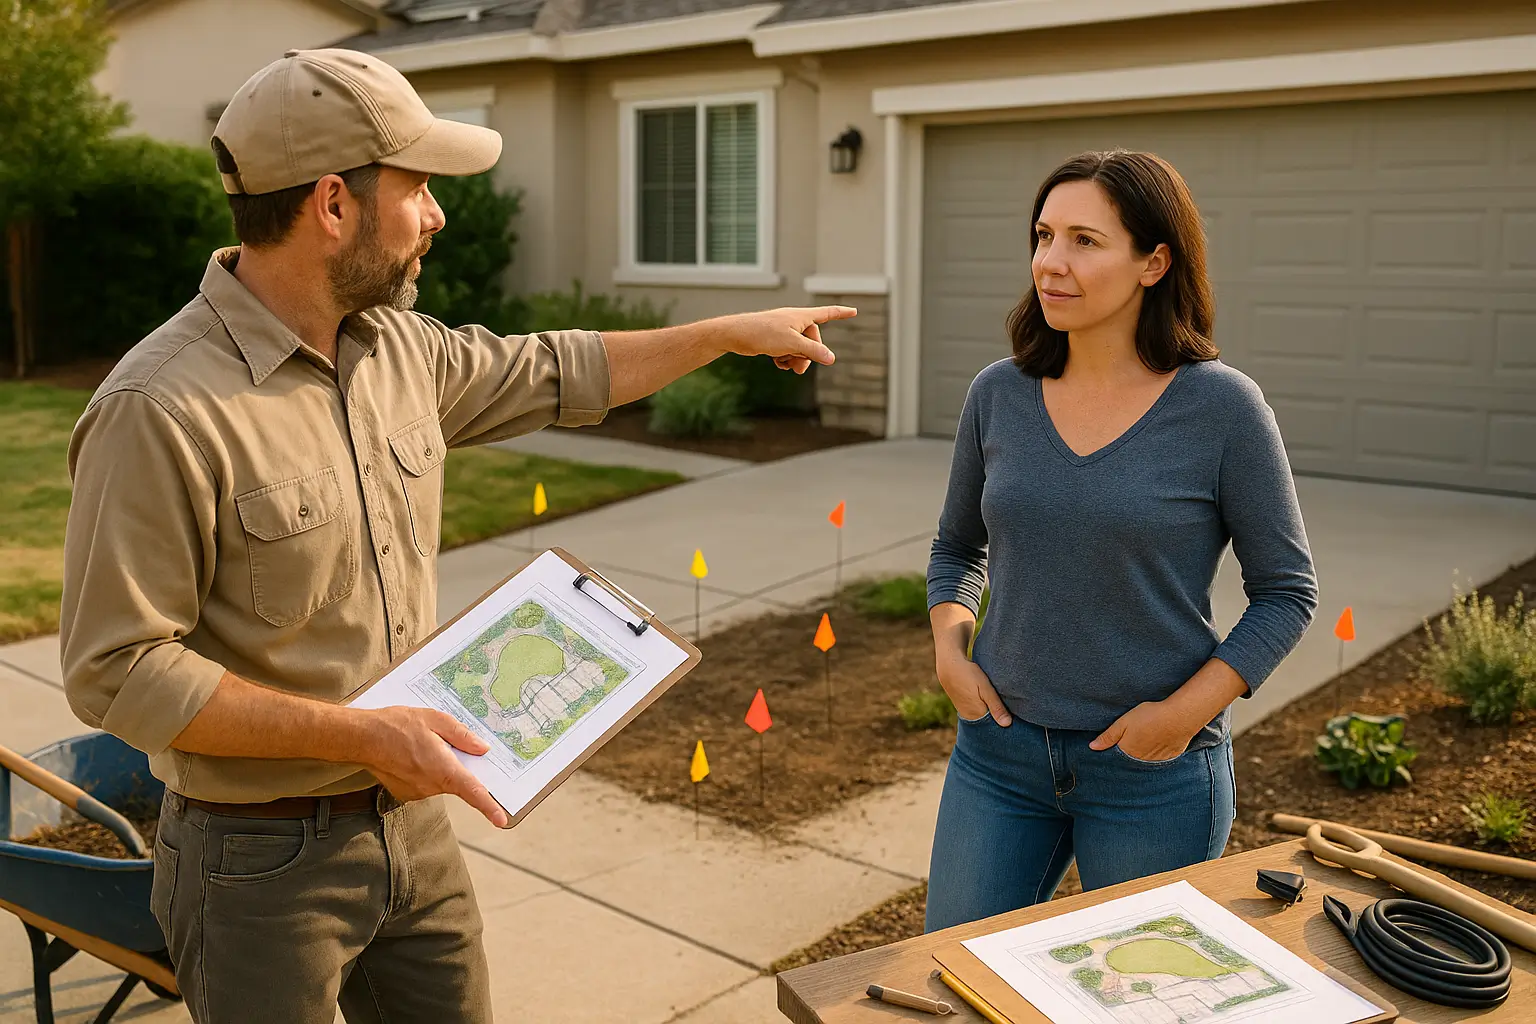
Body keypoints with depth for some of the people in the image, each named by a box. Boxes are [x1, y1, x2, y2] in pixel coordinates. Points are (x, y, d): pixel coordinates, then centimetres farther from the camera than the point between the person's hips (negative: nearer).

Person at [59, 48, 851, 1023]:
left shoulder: (400, 346, 0)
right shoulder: (160, 411, -23)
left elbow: (552, 375, 17)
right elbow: (117, 671, -21)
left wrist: (736, 331, 21)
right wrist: (359, 733, -25)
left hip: (415, 823, 7)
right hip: (260, 860, -6)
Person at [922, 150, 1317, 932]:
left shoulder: (1222, 407, -11)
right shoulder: (999, 395, -1)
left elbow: (1287, 591, -4)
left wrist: (1187, 709, -14)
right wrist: (948, 648, -3)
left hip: (1153, 769, -3)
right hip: (1001, 749, 3)